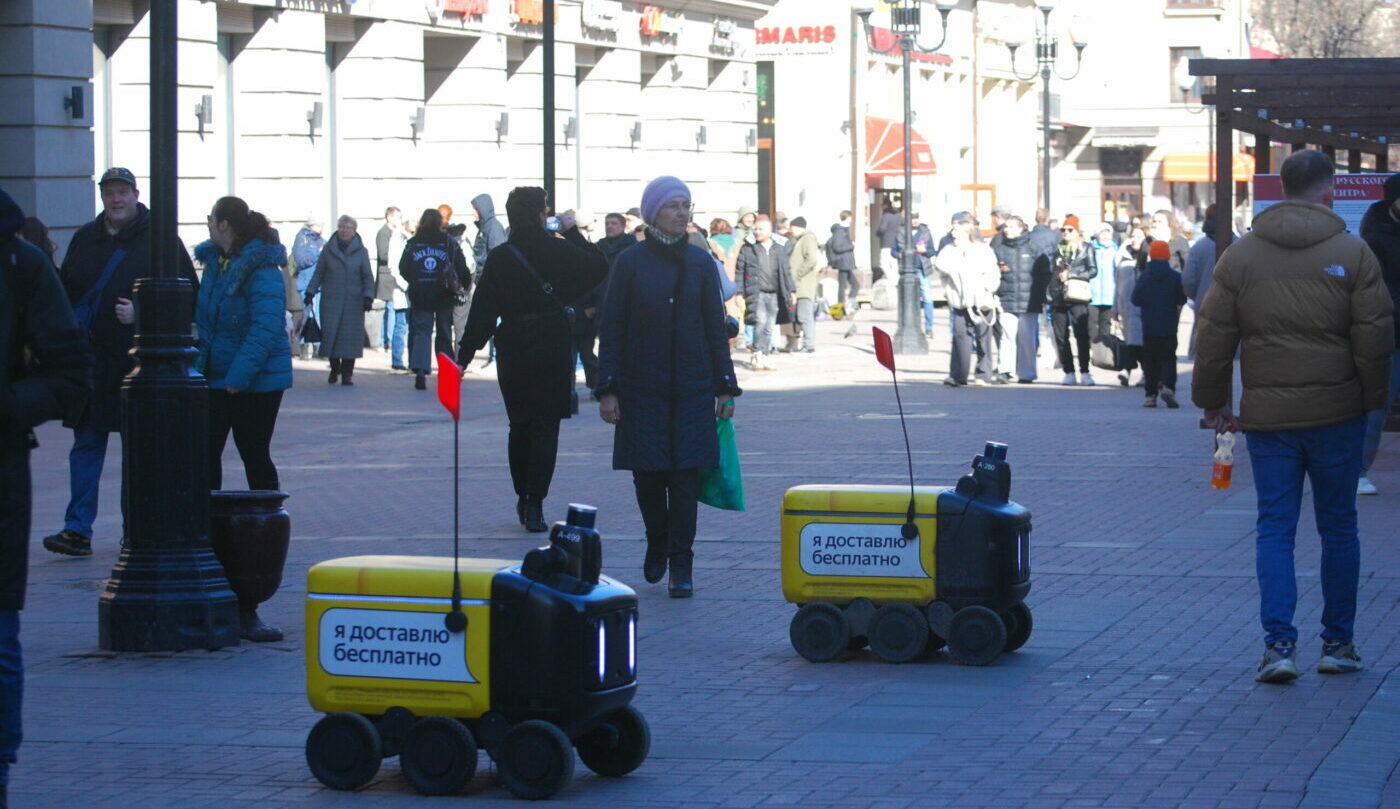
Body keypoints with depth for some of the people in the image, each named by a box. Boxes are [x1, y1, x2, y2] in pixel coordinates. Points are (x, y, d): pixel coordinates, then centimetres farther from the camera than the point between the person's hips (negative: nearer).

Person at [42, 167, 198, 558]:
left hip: (138, 360, -4)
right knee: (86, 443, 0)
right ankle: (78, 529, -1)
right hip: (91, 360, 4)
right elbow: (65, 290, 20)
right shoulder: (85, 239, 12)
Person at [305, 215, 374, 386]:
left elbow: (368, 277, 6)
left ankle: (347, 373, 6)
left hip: (353, 300, 0)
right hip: (331, 299, 0)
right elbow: (319, 273, 12)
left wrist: (368, 297, -5)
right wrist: (310, 292, 4)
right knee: (330, 332, -4)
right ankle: (334, 369, 14)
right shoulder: (328, 249, 7)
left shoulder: (361, 251, 6)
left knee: (351, 335, -2)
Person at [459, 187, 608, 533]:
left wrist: (466, 352, 2)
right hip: (554, 350, -2)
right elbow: (598, 267, 9)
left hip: (513, 351, 2)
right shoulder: (560, 251, -8)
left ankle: (523, 497, 23)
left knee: (520, 426, 17)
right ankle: (535, 505, -6)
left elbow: (482, 310, -4)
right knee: (546, 427, 1)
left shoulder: (499, 258, -3)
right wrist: (573, 232, 14)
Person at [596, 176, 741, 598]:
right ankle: (657, 546, 28)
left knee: (685, 473, -5)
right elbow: (612, 330, 0)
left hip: (692, 388, 1)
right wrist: (608, 389, -6)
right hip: (642, 386, -1)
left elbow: (716, 327, 8)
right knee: (647, 473, 3)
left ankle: (681, 564, 0)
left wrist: (725, 387, 4)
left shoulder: (700, 263, 5)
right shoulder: (631, 263, -1)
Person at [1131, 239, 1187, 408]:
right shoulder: (1175, 277, -5)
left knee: (1150, 360, 7)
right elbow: (1182, 300, 0)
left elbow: (1136, 300, -3)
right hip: (1169, 326, 0)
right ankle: (1168, 386, -21)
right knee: (1168, 358, 4)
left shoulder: (1144, 277, -4)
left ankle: (1151, 395, 3)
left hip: (1149, 326, 0)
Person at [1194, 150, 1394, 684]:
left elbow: (1213, 337, 2)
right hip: (1336, 414, -1)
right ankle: (1337, 644, 17)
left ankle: (1279, 644, -8)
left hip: (1267, 417, 1)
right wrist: (1372, 399, 6)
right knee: (1338, 528, 11)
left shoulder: (1240, 255, 1)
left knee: (1274, 529, 5)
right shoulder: (1352, 254, -5)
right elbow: (1376, 336, -7)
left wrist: (1213, 400, 12)